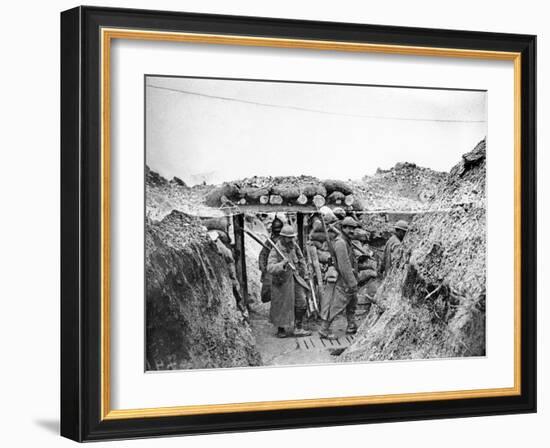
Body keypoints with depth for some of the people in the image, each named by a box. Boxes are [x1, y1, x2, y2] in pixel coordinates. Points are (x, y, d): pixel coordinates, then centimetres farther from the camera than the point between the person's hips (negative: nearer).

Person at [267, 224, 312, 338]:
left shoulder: (293, 245, -3)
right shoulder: (275, 251, -22)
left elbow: (300, 258, 17)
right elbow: (270, 268, -35)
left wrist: (301, 271, 17)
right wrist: (282, 264, -48)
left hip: (294, 279, 6)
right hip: (281, 282, -6)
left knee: (301, 303, 0)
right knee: (282, 307, 6)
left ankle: (297, 328, 8)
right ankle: (280, 330, 24)